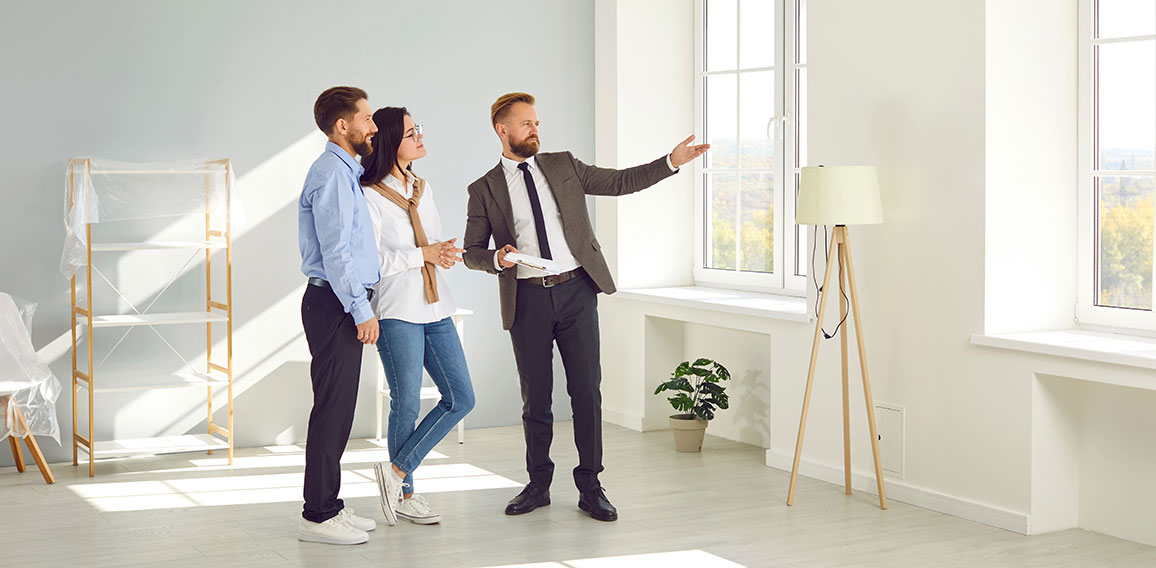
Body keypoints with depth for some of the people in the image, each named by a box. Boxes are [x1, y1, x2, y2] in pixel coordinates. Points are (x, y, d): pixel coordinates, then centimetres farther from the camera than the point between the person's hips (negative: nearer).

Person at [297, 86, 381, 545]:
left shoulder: (346, 171, 19)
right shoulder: (331, 173, -14)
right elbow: (335, 251, -19)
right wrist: (361, 310, -19)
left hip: (343, 305, 10)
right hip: (335, 304, -10)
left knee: (338, 409, 13)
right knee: (332, 408, -7)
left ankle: (328, 505, 21)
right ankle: (317, 516, -2)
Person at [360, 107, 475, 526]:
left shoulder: (421, 189, 14)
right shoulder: (370, 197, -9)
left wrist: (443, 254, 0)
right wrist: (423, 255, -14)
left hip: (435, 310, 8)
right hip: (397, 313, -8)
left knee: (461, 399, 4)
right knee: (406, 406, 0)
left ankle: (397, 472, 11)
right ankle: (405, 493, 16)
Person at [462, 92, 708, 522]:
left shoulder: (563, 166, 11)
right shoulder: (485, 190, 6)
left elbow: (620, 182, 13)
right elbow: (471, 251, 8)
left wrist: (672, 162, 4)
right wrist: (497, 258, -13)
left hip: (576, 292, 1)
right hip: (527, 298, -1)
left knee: (586, 390, -1)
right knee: (535, 397, 5)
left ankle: (590, 487, 8)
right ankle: (538, 484, 21)